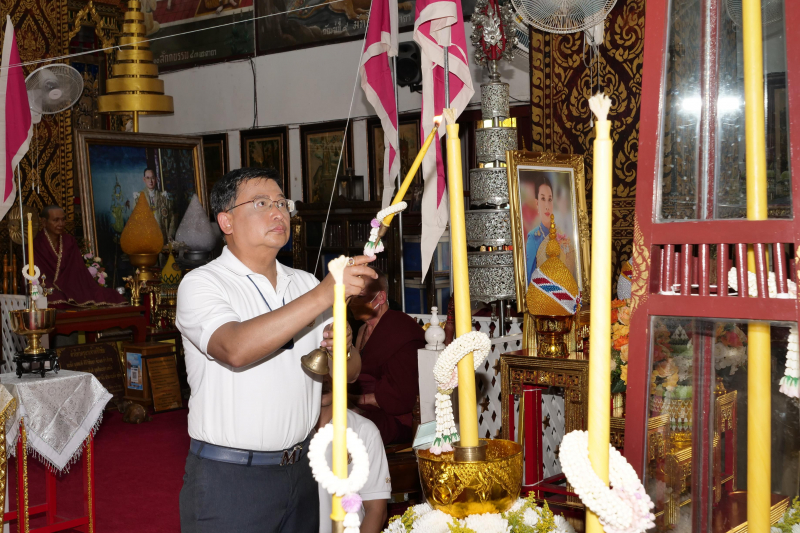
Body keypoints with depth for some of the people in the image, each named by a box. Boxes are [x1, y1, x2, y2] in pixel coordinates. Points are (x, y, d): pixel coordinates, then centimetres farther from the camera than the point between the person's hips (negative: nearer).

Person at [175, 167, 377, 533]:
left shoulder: (304, 283, 10)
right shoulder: (202, 284, -8)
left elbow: (349, 374, 9)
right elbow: (236, 349, -29)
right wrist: (323, 295, -33)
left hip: (300, 470, 5)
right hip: (228, 476, -5)